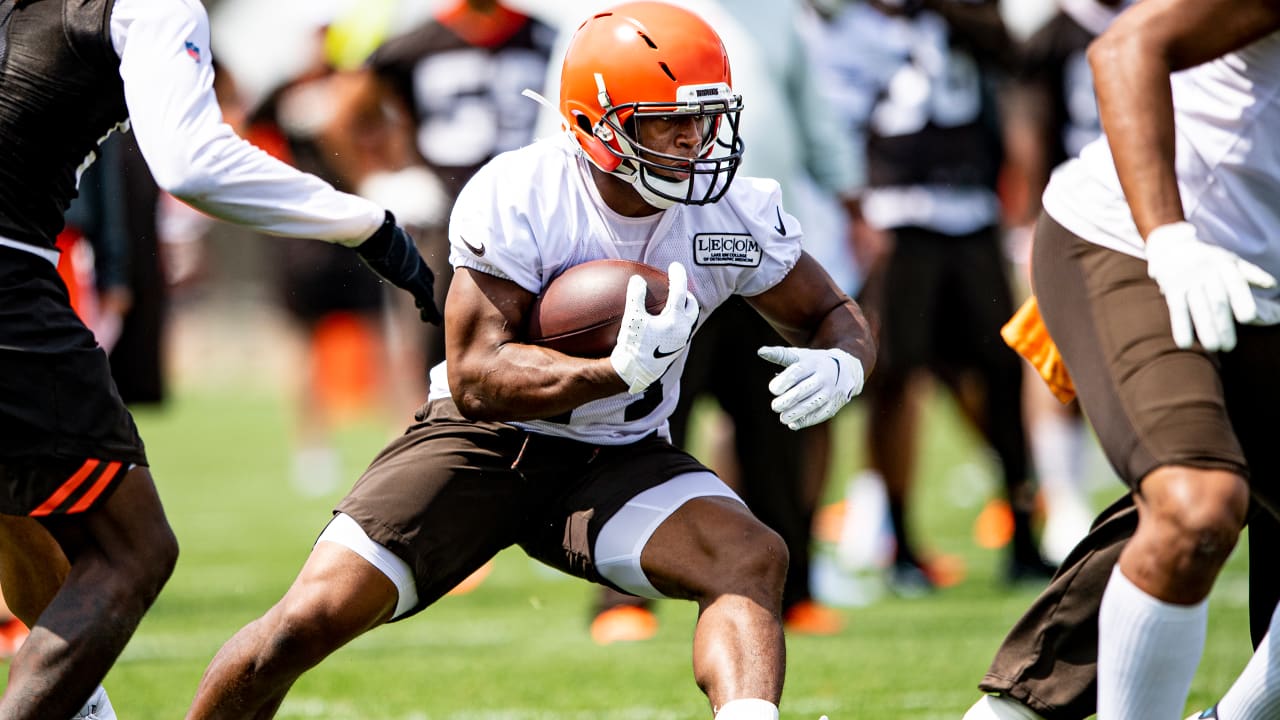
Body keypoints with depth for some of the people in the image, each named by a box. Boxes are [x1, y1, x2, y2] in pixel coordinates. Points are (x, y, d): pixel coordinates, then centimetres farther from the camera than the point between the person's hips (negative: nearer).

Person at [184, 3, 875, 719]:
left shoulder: (735, 214, -11)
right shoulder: (514, 197, -22)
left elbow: (835, 316, 5)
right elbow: (476, 378, -26)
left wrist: (840, 366, -22)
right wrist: (620, 371, -42)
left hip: (620, 461, 3)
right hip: (485, 441, -3)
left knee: (753, 558, -26)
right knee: (312, 618, -13)